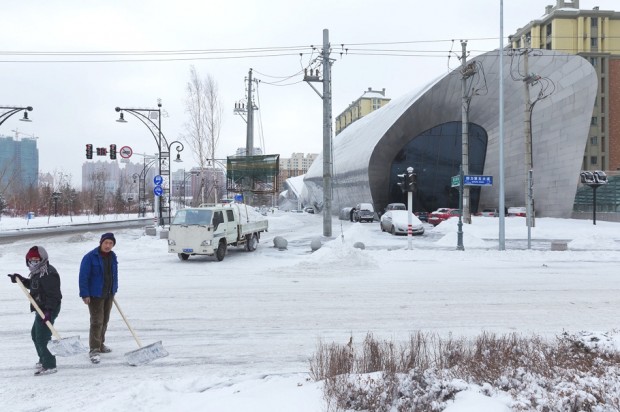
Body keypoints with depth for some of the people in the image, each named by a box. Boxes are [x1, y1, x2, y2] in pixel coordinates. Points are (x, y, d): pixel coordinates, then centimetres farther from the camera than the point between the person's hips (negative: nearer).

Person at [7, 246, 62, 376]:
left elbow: (53, 294, -26)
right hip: (41, 309, 12)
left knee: (42, 337, -11)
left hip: (48, 309, -12)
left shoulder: (48, 274, -22)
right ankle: (44, 360, 38)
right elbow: (33, 285, 29)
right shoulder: (38, 272, 12)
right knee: (35, 334, 24)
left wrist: (49, 310, -31)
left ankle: (50, 366, -4)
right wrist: (20, 279, 17)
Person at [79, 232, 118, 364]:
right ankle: (94, 350, -6)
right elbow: (83, 277, -15)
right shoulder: (90, 257, -14)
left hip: (109, 294, 7)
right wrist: (85, 294, -18)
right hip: (95, 295, -7)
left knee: (105, 321, 16)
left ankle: (100, 344, 31)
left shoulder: (112, 257, 7)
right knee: (97, 321, -10)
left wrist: (114, 290, 16)